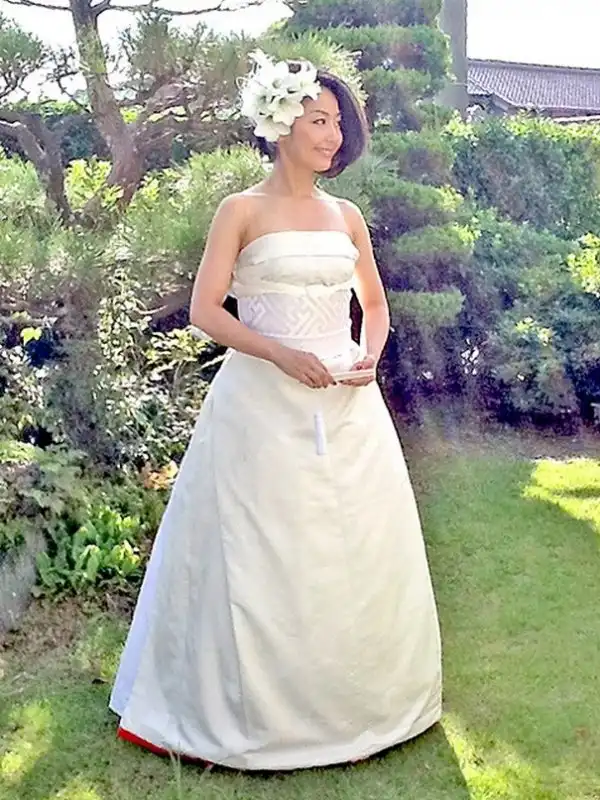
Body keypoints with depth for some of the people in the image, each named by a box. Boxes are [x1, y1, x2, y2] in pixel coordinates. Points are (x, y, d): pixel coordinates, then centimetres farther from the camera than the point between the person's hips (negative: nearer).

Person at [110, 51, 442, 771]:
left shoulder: (347, 217, 12)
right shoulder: (242, 211, -1)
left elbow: (375, 305, 19)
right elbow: (205, 311, -7)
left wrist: (370, 358, 0)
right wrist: (282, 354, -18)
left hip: (348, 405, 5)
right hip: (263, 404, -4)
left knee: (358, 550, 8)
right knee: (262, 556, 1)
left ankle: (358, 699, 27)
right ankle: (256, 709, 19)